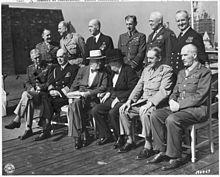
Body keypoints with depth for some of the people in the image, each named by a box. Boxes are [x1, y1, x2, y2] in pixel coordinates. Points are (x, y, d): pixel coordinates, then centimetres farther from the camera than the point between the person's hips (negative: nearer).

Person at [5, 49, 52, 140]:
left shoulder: (47, 68, 7)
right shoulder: (29, 68, 20)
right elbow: (27, 82, 14)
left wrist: (40, 87, -15)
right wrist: (31, 88, -8)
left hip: (43, 93, -4)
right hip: (31, 91, 4)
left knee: (25, 94, -33)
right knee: (29, 102, -32)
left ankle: (17, 120, -29)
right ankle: (28, 129, -33)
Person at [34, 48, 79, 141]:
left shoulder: (73, 68, 6)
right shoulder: (55, 69, 25)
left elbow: (71, 85, -5)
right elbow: (49, 82, 16)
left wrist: (61, 92, -14)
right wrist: (51, 90, -5)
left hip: (66, 95, -5)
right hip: (55, 94, 5)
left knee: (51, 102, -30)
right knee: (46, 101, -26)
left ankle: (47, 130, -25)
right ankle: (46, 131, -27)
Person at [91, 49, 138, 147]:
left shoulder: (129, 71, -13)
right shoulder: (114, 72, 14)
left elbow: (133, 90, -18)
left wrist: (118, 98, -20)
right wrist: (108, 93, 5)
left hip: (124, 99, -8)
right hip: (113, 98, 9)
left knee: (112, 113, -33)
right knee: (95, 110, -7)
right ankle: (105, 135, 3)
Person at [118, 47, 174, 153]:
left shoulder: (166, 70, -6)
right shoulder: (146, 70, 18)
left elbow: (164, 91, -16)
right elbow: (139, 87, 16)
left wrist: (150, 103, -26)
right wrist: (129, 100, 1)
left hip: (157, 103, -8)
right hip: (142, 101, 8)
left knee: (144, 113, -35)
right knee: (123, 110, -7)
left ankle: (148, 145, -23)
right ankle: (130, 140, 3)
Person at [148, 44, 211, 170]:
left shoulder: (204, 72, -5)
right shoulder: (182, 72, 20)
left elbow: (200, 97, -15)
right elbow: (175, 92, 22)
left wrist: (179, 105, -17)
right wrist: (172, 101, -2)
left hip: (197, 108, -8)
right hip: (178, 107, 8)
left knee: (172, 120, -33)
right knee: (155, 116, -13)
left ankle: (176, 157, -20)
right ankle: (162, 151, -8)